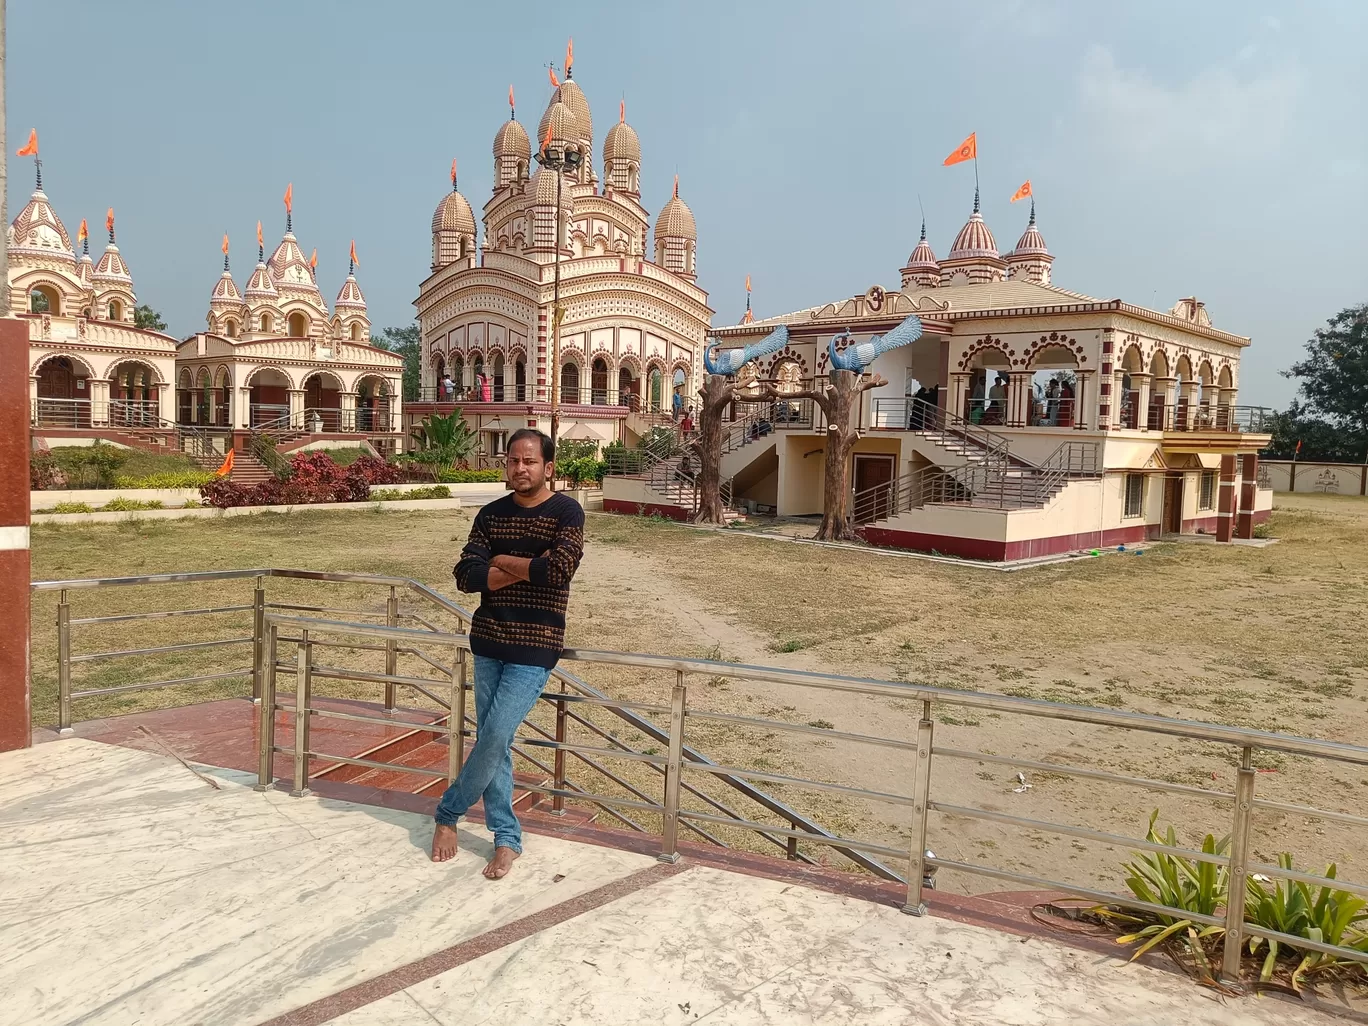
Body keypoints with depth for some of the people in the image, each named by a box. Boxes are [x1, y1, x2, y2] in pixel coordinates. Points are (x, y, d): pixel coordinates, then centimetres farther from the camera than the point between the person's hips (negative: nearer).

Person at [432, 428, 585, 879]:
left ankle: (448, 813, 18)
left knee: (495, 737, -6)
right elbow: (466, 575, -4)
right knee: (492, 741, 7)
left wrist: (502, 560, -10)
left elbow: (557, 571, -23)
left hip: (535, 647, -5)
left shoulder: (566, 512, -8)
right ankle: (507, 838, 20)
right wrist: (525, 569, -16)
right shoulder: (491, 515, 5)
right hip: (488, 642, 5)